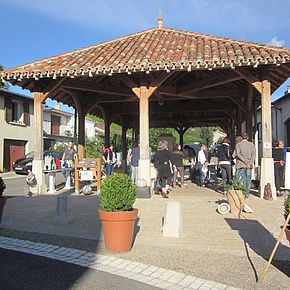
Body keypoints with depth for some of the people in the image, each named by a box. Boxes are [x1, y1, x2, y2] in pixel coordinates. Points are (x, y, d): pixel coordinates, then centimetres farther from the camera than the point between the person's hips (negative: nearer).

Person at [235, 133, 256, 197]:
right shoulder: (251, 144, 9)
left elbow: (238, 154, -11)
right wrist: (251, 162, -11)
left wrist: (246, 161, -14)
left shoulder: (238, 144, 2)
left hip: (240, 165, -3)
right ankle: (247, 194, 10)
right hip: (249, 165, 3)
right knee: (248, 179, 9)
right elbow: (254, 154, -3)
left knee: (238, 179, -1)